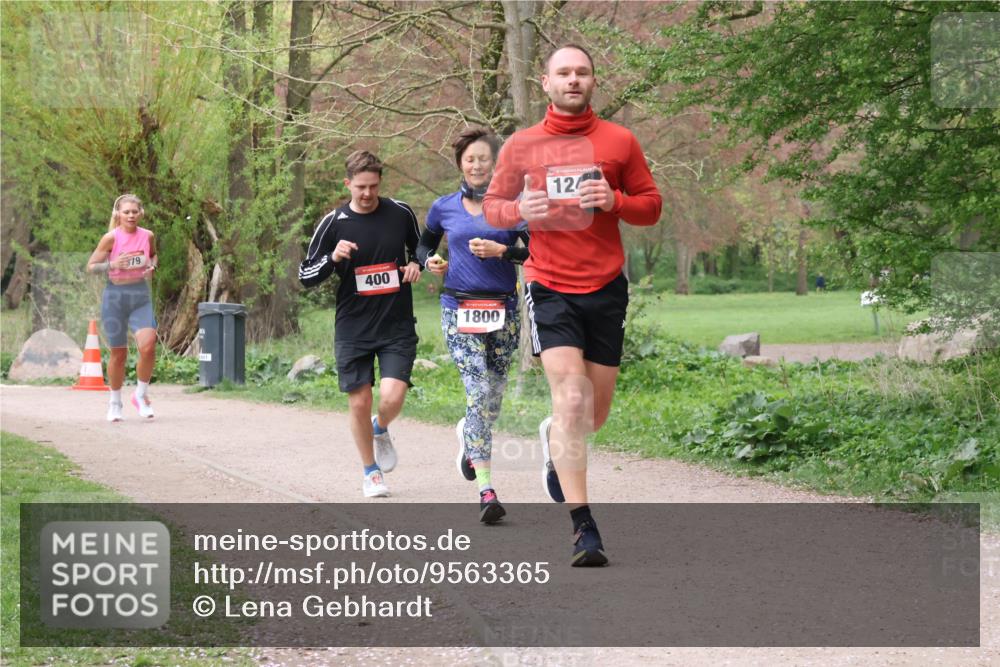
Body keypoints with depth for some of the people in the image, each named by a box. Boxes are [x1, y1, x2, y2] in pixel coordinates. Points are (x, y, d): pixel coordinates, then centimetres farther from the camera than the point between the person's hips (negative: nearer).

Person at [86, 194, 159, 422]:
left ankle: (141, 395, 5)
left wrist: (152, 267, 0)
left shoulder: (148, 236, 1)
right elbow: (91, 267, -5)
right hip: (115, 296, -2)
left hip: (141, 297, 2)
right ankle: (115, 403, 24)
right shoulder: (111, 238, -9)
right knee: (118, 353, 5)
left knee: (148, 347, -17)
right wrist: (112, 264, -22)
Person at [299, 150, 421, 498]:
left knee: (392, 397, -14)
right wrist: (333, 257, -18)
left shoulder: (401, 213, 1)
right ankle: (371, 471, 23)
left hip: (397, 326, 0)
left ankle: (381, 430, 22)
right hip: (353, 329, 0)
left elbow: (419, 249, 21)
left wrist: (416, 265, -2)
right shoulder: (333, 223, -4)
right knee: (359, 401, 2)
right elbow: (305, 275, -1)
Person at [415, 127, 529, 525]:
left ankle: (468, 435, 46)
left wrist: (501, 250, -14)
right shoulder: (444, 208, 7)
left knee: (493, 394, 9)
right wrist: (429, 261, 2)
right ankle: (486, 489, -19)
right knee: (478, 391, -15)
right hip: (459, 309, -1)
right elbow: (424, 243, 23)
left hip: (503, 310, 1)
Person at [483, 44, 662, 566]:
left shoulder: (619, 142, 4)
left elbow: (651, 205, 8)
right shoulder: (521, 146, 3)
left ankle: (554, 442, 47)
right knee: (570, 398, -17)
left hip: (606, 288, 2)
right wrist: (520, 210, -12)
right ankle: (583, 527, -15)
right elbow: (492, 205, 11)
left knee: (594, 414, 10)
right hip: (550, 288, -2)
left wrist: (614, 201, -13)